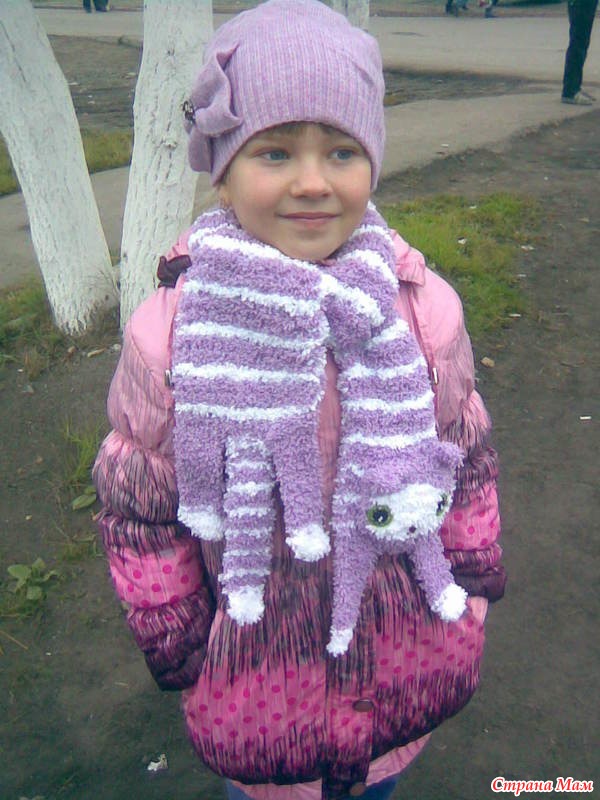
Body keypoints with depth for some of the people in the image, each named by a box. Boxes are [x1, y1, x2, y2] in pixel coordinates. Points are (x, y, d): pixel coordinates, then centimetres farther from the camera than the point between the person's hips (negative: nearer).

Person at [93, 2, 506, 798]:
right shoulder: (168, 333, -22)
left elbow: (465, 453, -1)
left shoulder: (425, 306, -15)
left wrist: (472, 572, 8)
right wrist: (169, 634, -1)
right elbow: (138, 504, -9)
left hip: (409, 642, 3)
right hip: (256, 659, -1)